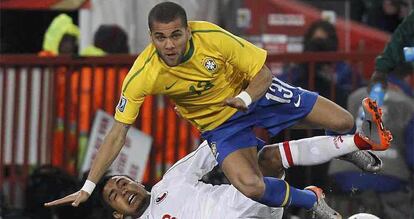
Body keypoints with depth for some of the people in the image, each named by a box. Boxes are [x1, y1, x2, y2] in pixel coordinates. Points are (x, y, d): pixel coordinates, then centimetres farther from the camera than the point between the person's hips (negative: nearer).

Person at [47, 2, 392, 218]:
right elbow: (117, 133, -22)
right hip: (220, 124, 0)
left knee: (342, 122, -7)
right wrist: (88, 187, -26)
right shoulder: (143, 75, -28)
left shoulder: (212, 38, -30)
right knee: (250, 186, -27)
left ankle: (362, 137, 34)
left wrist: (246, 97, -36)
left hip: (255, 93, 0)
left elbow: (263, 72, -15)